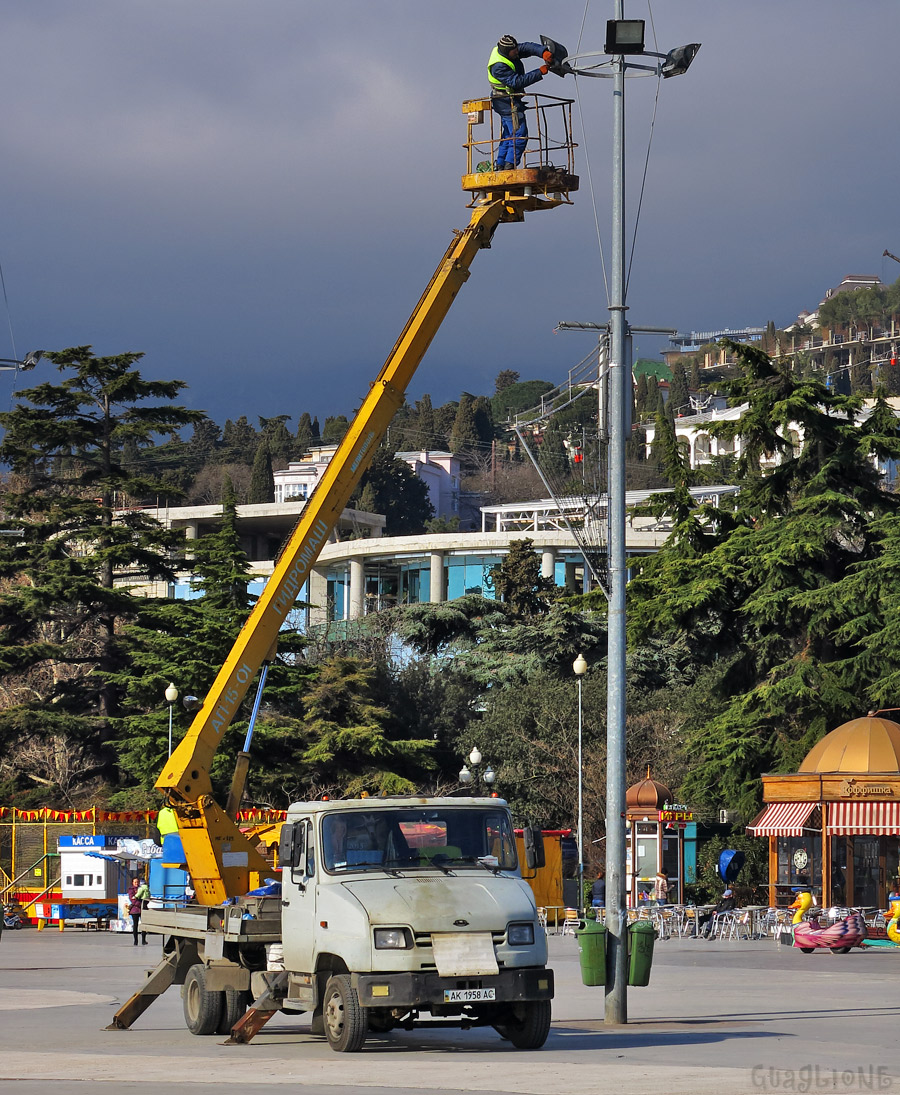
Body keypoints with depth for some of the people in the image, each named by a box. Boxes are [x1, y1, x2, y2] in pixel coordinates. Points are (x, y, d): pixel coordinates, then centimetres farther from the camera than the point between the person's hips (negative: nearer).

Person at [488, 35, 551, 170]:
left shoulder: (505, 50, 0)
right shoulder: (499, 67, -27)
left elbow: (527, 47, -2)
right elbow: (517, 82, -29)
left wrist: (543, 52, -21)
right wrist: (539, 73, -28)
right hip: (508, 102, -11)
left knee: (508, 134, 15)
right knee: (520, 134, -12)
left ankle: (500, 165, 17)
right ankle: (510, 165, -15)